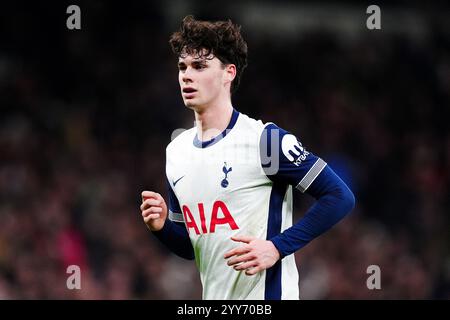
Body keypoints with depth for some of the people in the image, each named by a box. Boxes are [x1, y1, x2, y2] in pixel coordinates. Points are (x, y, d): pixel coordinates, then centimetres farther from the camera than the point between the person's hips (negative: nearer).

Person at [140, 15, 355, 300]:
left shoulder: (265, 139, -11)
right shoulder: (176, 151, 9)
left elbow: (340, 197, -13)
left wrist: (278, 247, -17)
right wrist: (163, 227, -2)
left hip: (267, 296, -6)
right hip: (212, 299, 6)